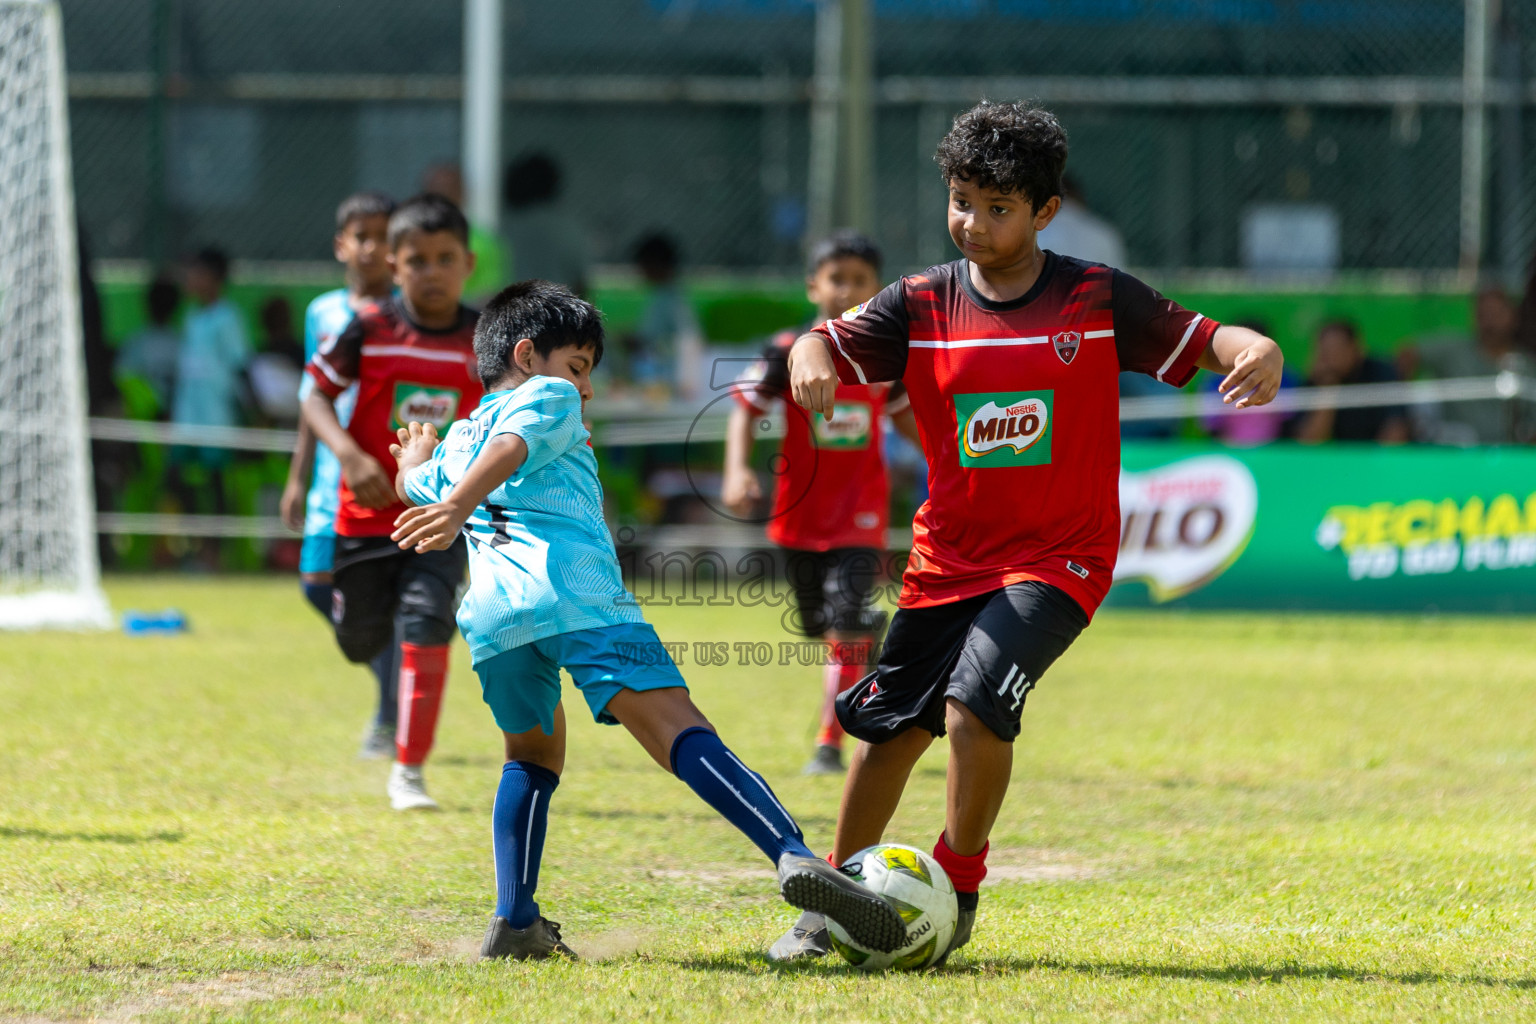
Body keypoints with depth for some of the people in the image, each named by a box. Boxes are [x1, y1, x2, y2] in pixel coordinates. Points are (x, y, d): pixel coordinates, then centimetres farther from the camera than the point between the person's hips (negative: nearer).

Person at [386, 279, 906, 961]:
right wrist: (459, 504, -20)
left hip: (490, 608, 5)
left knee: (533, 757, 29)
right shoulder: (548, 397, 19)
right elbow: (508, 450, -2)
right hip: (574, 587, -5)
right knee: (682, 732, -19)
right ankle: (795, 858, -38)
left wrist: (417, 456, 80)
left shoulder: (457, 439, 36)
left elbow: (412, 486, 57)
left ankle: (515, 923, 15)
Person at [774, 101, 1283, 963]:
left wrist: (1257, 349, -26)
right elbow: (830, 343, -8)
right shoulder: (924, 304, 0)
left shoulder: (1097, 299, -6)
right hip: (949, 558, 4)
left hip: (1059, 558, -4)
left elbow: (1202, 340, -4)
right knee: (889, 728, 8)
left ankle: (959, 889, -1)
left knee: (975, 708, -23)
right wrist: (811, 362, -32)